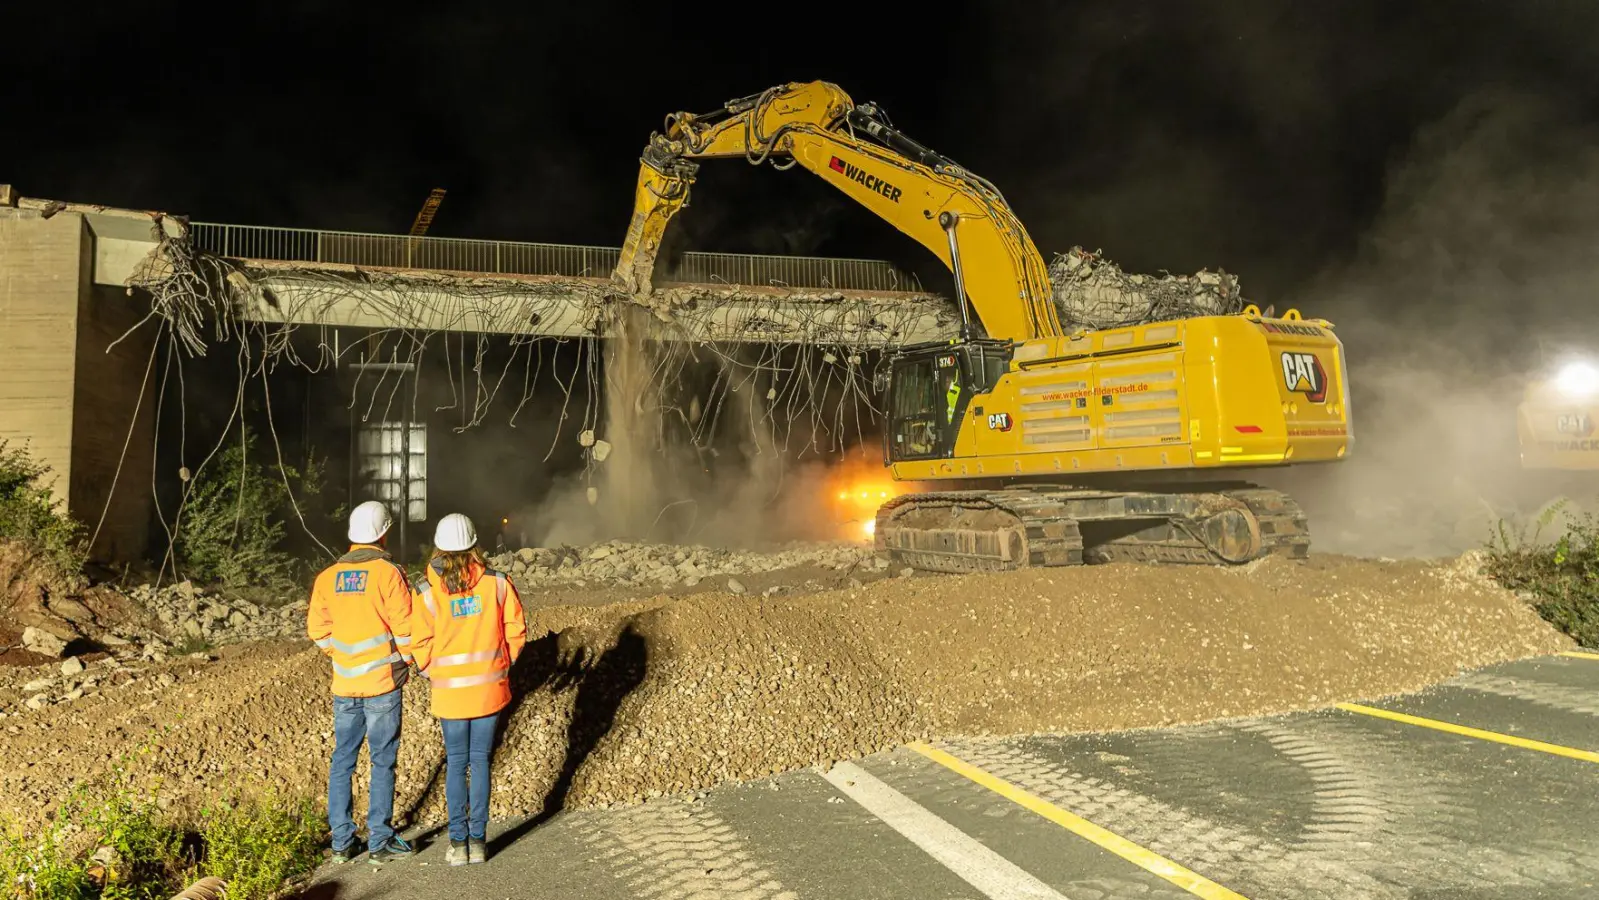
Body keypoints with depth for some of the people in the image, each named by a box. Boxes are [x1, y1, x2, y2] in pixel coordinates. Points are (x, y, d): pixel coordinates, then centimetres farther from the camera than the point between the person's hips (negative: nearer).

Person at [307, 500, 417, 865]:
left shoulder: (328, 576, 3)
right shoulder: (388, 572, -12)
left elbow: (317, 628, 8)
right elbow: (405, 628, -13)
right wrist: (405, 661, 5)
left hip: (344, 684, 5)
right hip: (382, 684, -4)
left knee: (342, 760, 13)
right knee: (382, 762, 4)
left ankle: (341, 842, 20)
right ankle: (380, 842, 10)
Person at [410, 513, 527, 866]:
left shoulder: (428, 591, -10)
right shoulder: (496, 582, -7)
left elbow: (421, 643, -7)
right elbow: (516, 631, -4)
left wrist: (431, 673, 11)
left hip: (450, 691, -1)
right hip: (490, 687, 1)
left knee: (456, 764, 12)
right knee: (481, 761, 10)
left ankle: (458, 843, 14)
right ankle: (478, 840, 13)